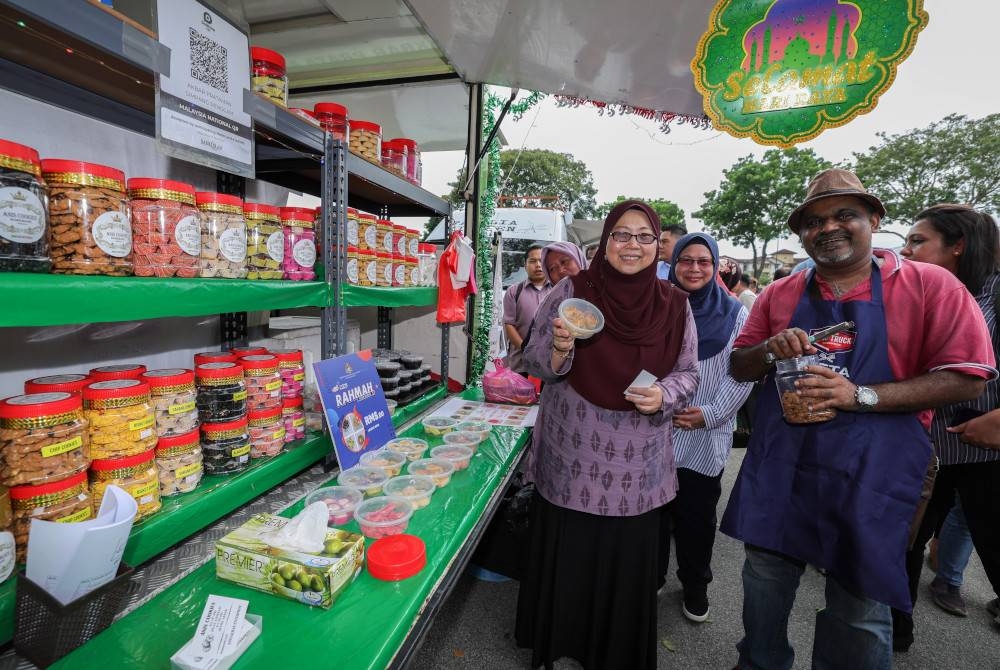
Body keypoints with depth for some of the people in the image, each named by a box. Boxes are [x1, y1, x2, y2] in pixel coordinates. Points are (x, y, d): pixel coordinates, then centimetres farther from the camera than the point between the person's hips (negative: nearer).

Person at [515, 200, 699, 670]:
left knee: (626, 564, 15)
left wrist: (664, 394, -15)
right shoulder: (571, 291, -6)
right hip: (572, 458, -1)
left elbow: (687, 373, 6)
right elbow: (535, 362, -4)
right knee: (567, 559, 13)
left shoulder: (674, 304, 0)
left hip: (637, 466, 2)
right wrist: (560, 350, -25)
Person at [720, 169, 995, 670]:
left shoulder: (930, 285, -4)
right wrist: (770, 350, -13)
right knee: (763, 582, 18)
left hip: (869, 475, -3)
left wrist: (860, 396, -20)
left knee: (860, 606, 13)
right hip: (777, 468, 3)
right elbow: (738, 369, 9)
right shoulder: (779, 295, 5)